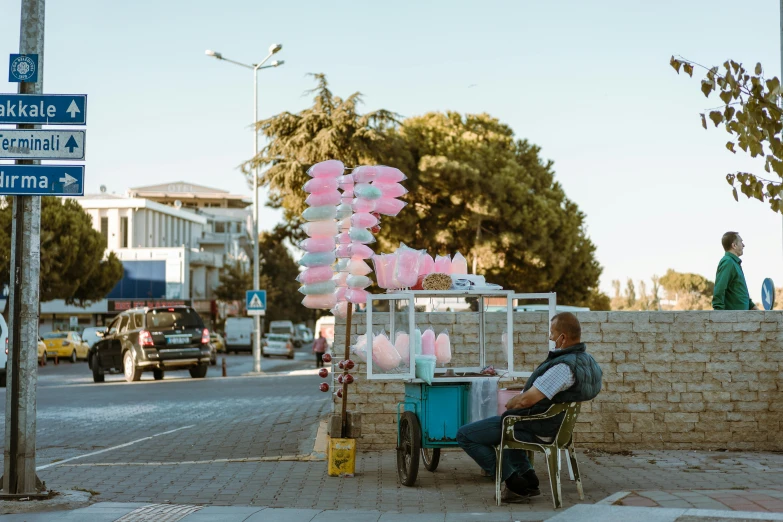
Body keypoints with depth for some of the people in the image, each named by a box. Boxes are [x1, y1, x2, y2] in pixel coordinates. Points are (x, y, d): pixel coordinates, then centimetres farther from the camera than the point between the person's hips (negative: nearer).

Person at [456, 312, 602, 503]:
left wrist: (510, 404, -6)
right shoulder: (588, 360, -1)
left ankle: (513, 482, 0)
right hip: (555, 425, 10)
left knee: (464, 435, -2)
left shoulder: (564, 367, -31)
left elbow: (526, 400, -31)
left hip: (536, 430, -10)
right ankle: (528, 479, 24)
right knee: (503, 426, 39)